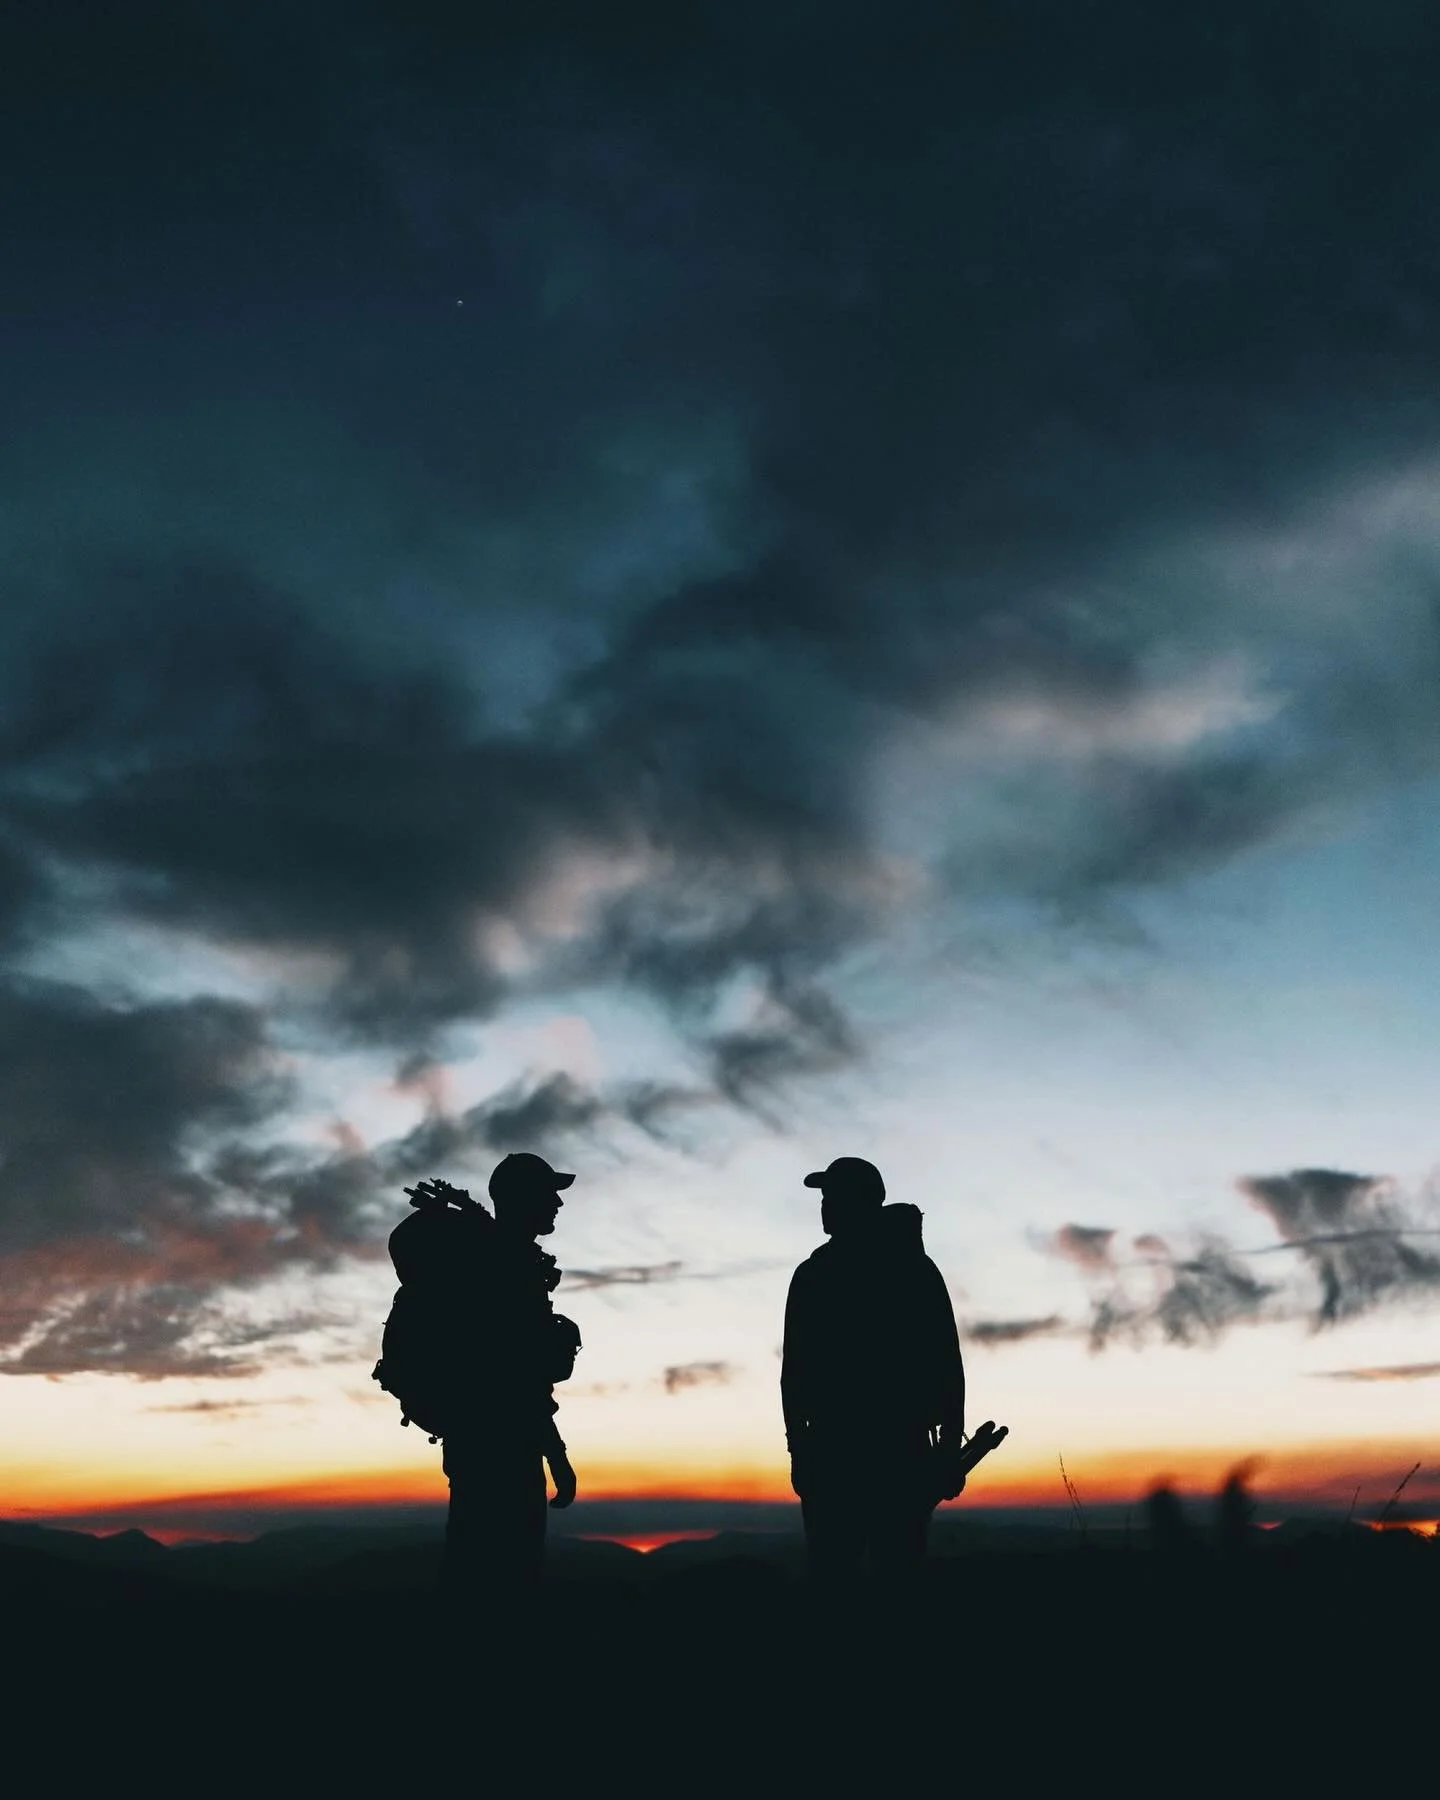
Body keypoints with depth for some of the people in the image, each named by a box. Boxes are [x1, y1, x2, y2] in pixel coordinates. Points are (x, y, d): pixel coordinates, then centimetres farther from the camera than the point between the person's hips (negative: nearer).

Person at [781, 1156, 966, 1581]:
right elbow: (947, 1361, 4)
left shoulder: (815, 1273, 0)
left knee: (834, 1574, 0)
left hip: (835, 1446, -3)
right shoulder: (919, 1268, 9)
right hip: (904, 1446, 3)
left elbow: (796, 1368, -3)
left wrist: (797, 1442, 1)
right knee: (900, 1574, 5)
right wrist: (951, 1440, 6)